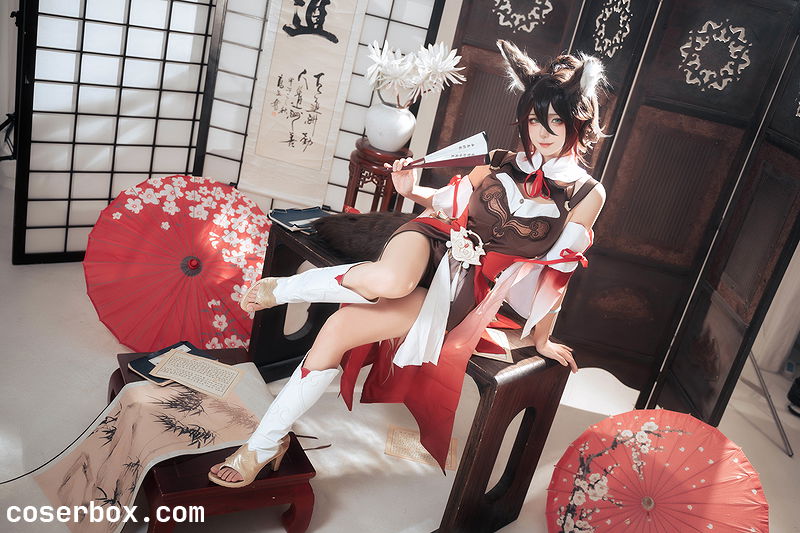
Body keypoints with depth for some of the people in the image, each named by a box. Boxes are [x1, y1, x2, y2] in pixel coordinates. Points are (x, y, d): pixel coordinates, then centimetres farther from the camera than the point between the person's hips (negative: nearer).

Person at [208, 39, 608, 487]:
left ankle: (266, 445, 1)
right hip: (436, 241, 2)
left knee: (339, 328, -19)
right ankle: (282, 288, -10)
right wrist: (413, 192, -2)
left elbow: (558, 273, 7)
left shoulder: (587, 195, -1)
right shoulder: (501, 165, 5)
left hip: (465, 289, -2)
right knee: (389, 282, -40)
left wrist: (542, 339, 15)